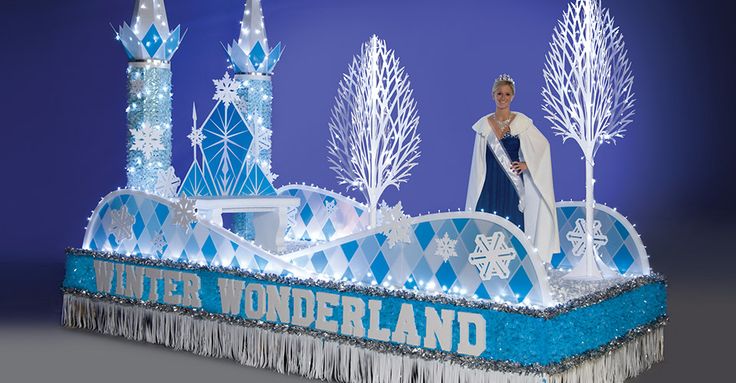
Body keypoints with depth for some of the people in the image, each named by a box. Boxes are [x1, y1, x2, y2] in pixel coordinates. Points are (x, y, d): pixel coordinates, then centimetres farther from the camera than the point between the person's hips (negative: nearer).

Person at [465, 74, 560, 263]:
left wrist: (527, 164, -2)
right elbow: (478, 162, 6)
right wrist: (478, 190, 4)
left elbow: (543, 144, 9)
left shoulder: (522, 122, 1)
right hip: (490, 185, 1)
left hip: (513, 184, -1)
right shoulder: (483, 124, 4)